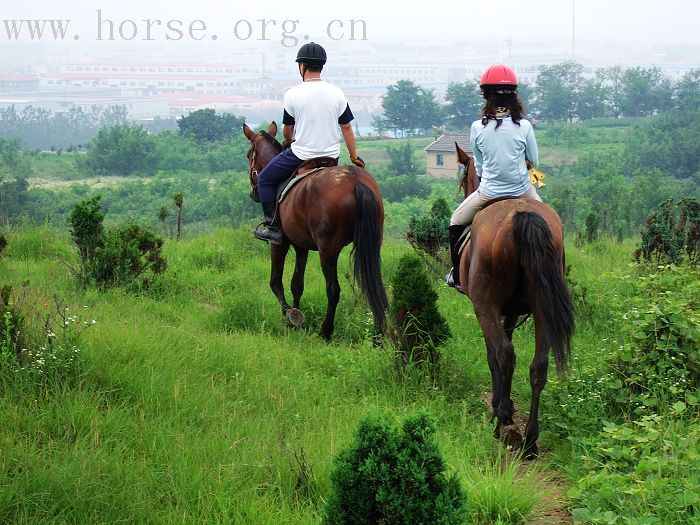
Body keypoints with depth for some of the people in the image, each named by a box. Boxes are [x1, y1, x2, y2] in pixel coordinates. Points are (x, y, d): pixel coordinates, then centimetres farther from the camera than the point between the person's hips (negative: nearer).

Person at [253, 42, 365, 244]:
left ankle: (274, 228, 7)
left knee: (265, 180, 13)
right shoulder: (337, 93, -4)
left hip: (301, 155, -4)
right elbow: (346, 127, 2)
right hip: (331, 155, 4)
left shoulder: (293, 94, -12)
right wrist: (354, 156, 12)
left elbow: (287, 129, 1)